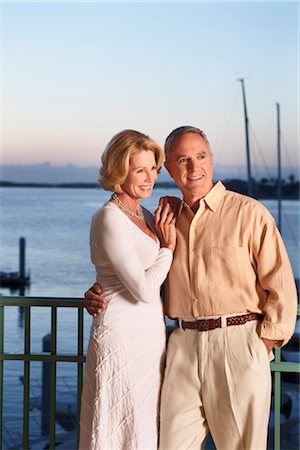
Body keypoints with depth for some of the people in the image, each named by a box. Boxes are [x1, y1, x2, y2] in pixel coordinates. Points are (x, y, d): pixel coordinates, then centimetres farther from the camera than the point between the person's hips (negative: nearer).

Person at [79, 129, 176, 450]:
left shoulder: (144, 215, 12)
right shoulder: (109, 219, -14)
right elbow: (143, 289, -18)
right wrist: (167, 247, -6)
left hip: (151, 336, 8)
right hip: (122, 337, -8)